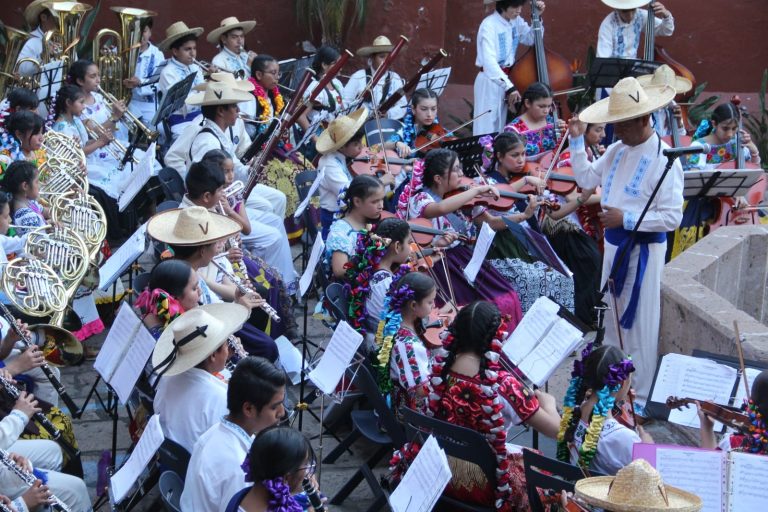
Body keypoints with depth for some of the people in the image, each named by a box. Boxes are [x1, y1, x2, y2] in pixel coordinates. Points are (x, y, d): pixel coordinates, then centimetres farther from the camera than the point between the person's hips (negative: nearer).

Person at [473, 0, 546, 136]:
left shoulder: (516, 21, 2)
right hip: (490, 81, -7)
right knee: (487, 129, -5)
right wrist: (509, 86, -36)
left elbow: (531, 39, 14)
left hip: (506, 79, 7)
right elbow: (489, 61, -29)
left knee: (500, 128, 13)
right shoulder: (489, 25, -20)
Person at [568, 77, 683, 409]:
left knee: (640, 326, 0)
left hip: (643, 249, -8)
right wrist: (577, 141, 7)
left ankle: (641, 400, 12)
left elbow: (672, 217, -22)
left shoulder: (664, 159, -19)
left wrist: (626, 218, -26)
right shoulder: (617, 150, 5)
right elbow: (586, 179, 16)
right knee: (611, 318, 20)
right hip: (614, 244, 8)